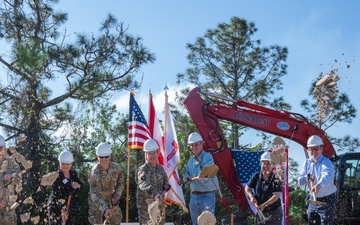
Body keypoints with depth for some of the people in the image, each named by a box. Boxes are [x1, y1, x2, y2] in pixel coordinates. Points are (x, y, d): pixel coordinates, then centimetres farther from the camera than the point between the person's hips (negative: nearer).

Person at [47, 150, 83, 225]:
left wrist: (78, 185, -20)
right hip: (56, 207, -5)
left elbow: (82, 186, 5)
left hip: (71, 207, 6)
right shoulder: (56, 176, -13)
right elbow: (57, 195, -21)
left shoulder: (73, 173, 5)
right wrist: (62, 210, -31)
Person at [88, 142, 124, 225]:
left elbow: (120, 183, 4)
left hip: (111, 199, 5)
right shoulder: (94, 173, -30)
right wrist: (105, 209, -47)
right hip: (96, 200, -5)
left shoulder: (116, 168, -14)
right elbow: (95, 194, -35)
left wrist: (116, 196, -11)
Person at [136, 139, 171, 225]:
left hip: (159, 205, 7)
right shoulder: (143, 170, -14)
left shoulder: (160, 168, 7)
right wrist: (154, 193, -52)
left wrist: (166, 185, -3)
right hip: (146, 206, -6)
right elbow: (144, 184, -34)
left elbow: (165, 180, 22)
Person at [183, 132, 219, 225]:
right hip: (194, 195, 7)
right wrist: (187, 179, -7)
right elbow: (186, 176, 16)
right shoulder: (190, 160, 12)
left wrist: (204, 178, -44)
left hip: (207, 195, -7)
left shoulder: (208, 157, -9)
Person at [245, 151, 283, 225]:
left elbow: (276, 196, -20)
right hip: (260, 212, 5)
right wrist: (251, 196, -11)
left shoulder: (275, 179, -14)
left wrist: (264, 205, -28)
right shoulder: (256, 176, 1)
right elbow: (247, 188, 10)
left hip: (274, 212, -5)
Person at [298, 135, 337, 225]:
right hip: (313, 199, 6)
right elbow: (300, 181, -3)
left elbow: (327, 176, -40)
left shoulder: (326, 162, -18)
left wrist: (318, 185, -60)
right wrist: (307, 178, -25)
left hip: (327, 200, -6)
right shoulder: (307, 162, 2)